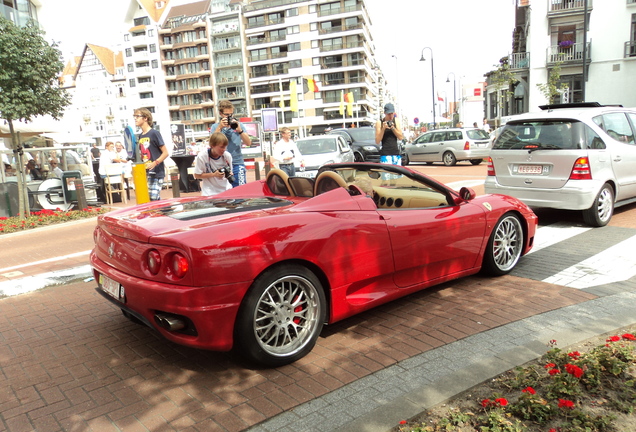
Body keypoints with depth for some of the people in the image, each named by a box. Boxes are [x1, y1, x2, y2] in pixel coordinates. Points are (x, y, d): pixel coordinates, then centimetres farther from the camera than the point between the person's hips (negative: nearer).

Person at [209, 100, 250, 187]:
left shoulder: (238, 125, 9)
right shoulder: (215, 127, 9)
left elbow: (248, 143, 1)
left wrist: (239, 130, -13)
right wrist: (220, 127, -11)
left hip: (237, 163, 0)